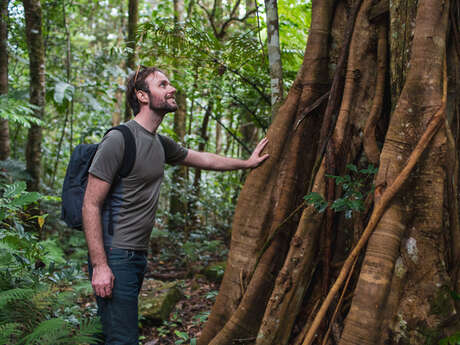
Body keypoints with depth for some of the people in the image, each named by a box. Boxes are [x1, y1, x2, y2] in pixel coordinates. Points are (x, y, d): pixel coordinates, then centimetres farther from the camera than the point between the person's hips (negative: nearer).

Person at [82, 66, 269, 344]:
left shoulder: (161, 144, 13)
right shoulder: (119, 139, -13)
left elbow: (203, 159, 31)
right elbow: (91, 205, -15)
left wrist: (248, 163, 36)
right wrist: (99, 266, -20)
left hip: (139, 255, 8)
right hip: (114, 256, -8)